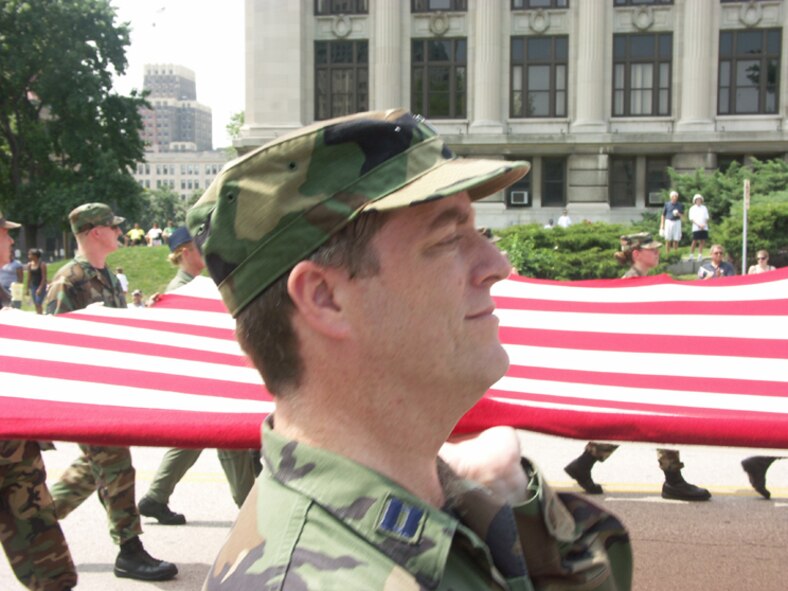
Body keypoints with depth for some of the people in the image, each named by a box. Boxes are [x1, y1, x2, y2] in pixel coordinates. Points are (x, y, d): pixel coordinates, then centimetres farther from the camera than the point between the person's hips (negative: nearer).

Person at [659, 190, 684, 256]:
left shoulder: (680, 205, 7)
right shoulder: (667, 204, 4)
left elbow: (682, 215, 8)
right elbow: (663, 215, 6)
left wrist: (678, 214, -15)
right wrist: (662, 226, 1)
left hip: (677, 222, 1)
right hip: (668, 222, -1)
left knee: (676, 240, 1)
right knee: (668, 240, -2)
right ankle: (667, 255, 2)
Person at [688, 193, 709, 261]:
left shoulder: (704, 208, 15)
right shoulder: (692, 208, 5)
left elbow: (707, 218, 13)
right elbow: (691, 219, -3)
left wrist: (704, 225, -6)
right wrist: (698, 225, -15)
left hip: (704, 228, 4)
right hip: (696, 228, -4)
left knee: (702, 242, 1)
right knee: (694, 242, -5)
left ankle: (700, 255, 6)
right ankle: (691, 255, 1)